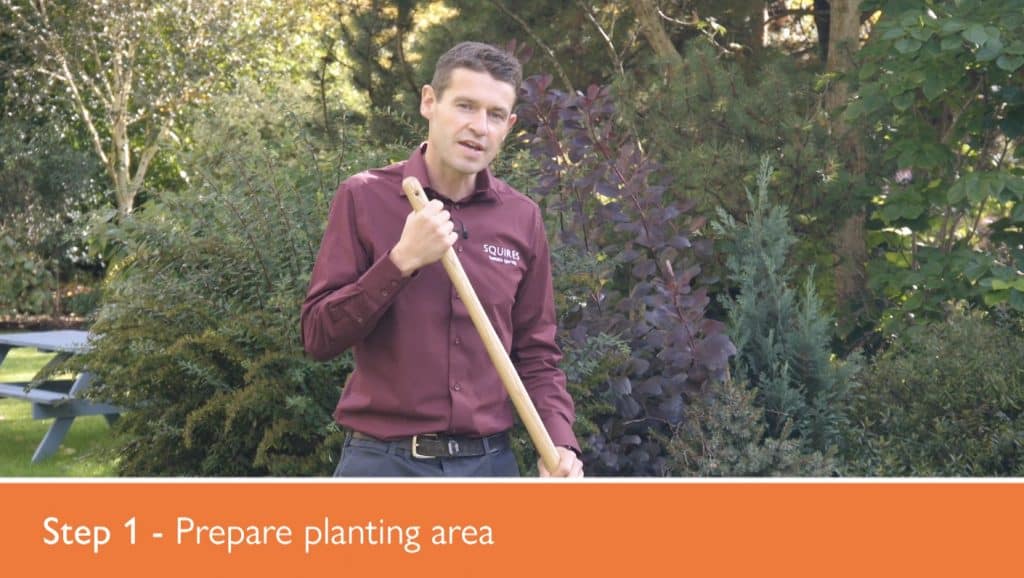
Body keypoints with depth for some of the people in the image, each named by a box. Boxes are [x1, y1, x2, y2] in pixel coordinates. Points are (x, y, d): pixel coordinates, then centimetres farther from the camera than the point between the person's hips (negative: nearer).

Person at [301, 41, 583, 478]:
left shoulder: (523, 218, 7)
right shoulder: (365, 197, -2)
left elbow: (536, 354, 11)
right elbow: (318, 336, -6)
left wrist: (560, 442, -5)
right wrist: (402, 261, -18)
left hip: (489, 462, 3)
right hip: (384, 462, -3)